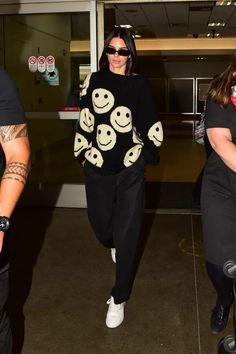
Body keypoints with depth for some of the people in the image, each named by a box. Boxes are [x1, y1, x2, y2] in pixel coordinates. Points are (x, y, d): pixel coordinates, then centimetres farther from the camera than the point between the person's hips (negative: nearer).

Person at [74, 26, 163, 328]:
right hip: (97, 168, 2)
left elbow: (151, 122, 5)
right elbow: (84, 120, 7)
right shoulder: (94, 81, 4)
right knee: (100, 223, 12)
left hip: (130, 169, -1)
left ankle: (119, 299, 17)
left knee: (126, 234, 2)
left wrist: (149, 153, 6)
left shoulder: (139, 84, 1)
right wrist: (82, 154, 9)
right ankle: (114, 246, 52)